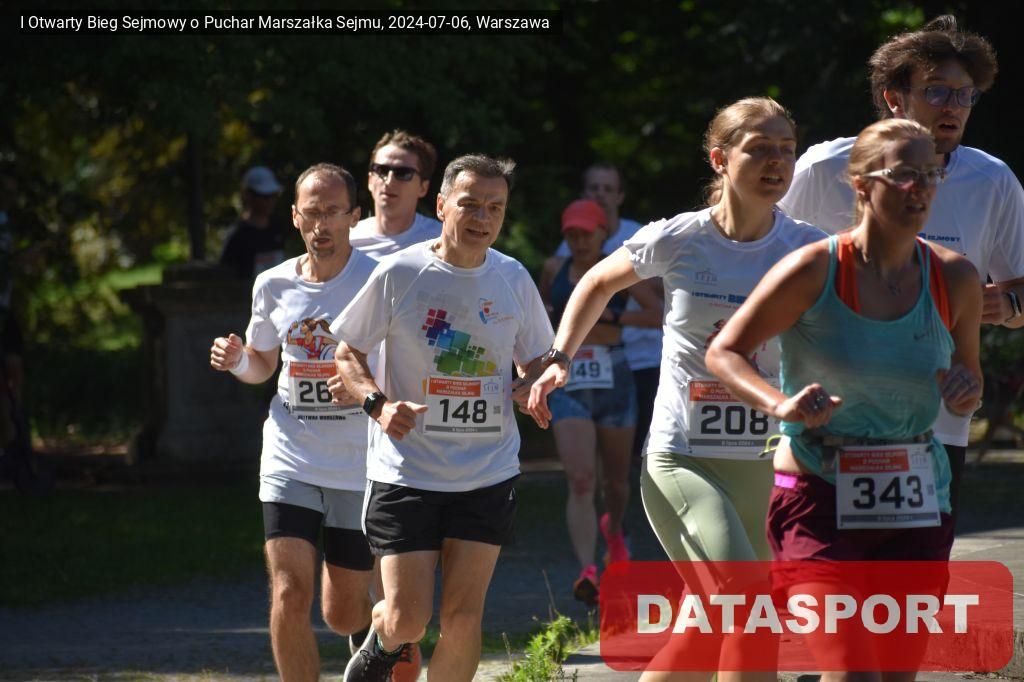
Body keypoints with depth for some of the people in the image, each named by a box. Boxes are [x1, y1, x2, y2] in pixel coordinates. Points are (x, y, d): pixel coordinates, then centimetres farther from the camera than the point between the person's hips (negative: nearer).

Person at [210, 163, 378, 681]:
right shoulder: (274, 285, 3)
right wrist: (236, 361, -4)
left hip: (360, 467, -2)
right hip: (291, 460, 2)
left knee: (344, 613, 8)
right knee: (290, 596, -15)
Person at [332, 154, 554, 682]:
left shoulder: (514, 280, 3)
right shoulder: (399, 274, -6)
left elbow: (537, 359, 15)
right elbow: (346, 353, 3)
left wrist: (531, 388, -9)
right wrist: (377, 403, -16)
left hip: (488, 476, 2)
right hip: (406, 473, -2)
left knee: (462, 616, -4)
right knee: (407, 621, -5)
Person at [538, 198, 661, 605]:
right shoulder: (555, 270, 7)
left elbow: (660, 314, -12)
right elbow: (543, 304, 29)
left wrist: (612, 316, -16)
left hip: (613, 382, 0)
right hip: (568, 384, 0)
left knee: (616, 478, 16)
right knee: (580, 481, -17)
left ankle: (613, 530, 51)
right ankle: (587, 571, -28)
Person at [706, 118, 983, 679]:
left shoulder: (954, 279, 2)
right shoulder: (815, 271, -10)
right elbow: (723, 351, -3)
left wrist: (965, 392, -8)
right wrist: (780, 404, -21)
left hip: (915, 506, 4)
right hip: (818, 500, -4)